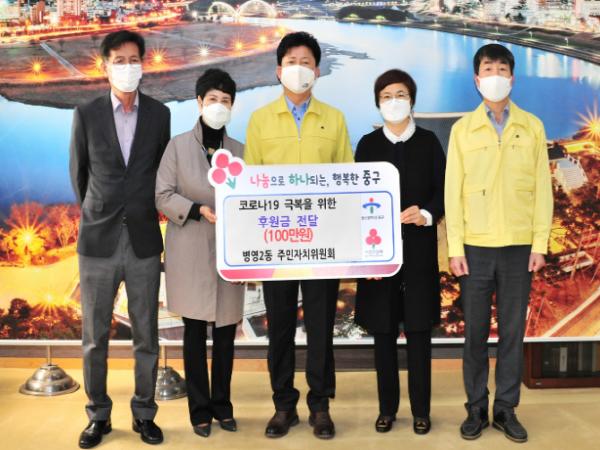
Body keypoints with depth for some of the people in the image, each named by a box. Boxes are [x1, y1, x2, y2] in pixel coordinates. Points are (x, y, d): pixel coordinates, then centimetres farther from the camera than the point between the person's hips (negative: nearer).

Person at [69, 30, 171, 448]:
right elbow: (79, 172, 11)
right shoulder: (86, 114, 1)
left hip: (144, 240, 1)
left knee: (146, 336, 7)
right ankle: (99, 415, 23)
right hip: (98, 242, 0)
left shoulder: (159, 113, 4)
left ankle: (144, 414, 22)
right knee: (95, 337, 7)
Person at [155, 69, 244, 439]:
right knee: (195, 331, 3)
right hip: (191, 253, -2)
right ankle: (200, 409, 15)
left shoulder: (240, 151, 8)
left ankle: (223, 404, 21)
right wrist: (198, 210, -16)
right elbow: (163, 196, -3)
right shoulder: (178, 146, 2)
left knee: (226, 330, 7)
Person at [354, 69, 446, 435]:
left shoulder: (428, 142, 6)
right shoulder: (368, 144, 7)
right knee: (383, 331, 4)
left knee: (419, 331, 2)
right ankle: (387, 408, 16)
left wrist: (427, 214, -16)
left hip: (419, 248, 0)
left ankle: (421, 410, 13)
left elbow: (443, 189, 4)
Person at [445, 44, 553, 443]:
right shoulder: (463, 129, 5)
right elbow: (453, 191, 2)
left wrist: (540, 244, -1)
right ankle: (477, 408, 17)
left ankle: (506, 409, 18)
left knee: (513, 330, 6)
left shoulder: (532, 127, 6)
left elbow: (542, 189, 5)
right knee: (476, 331, 5)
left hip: (519, 246, 0)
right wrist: (455, 248, -4)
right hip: (475, 246, 0)